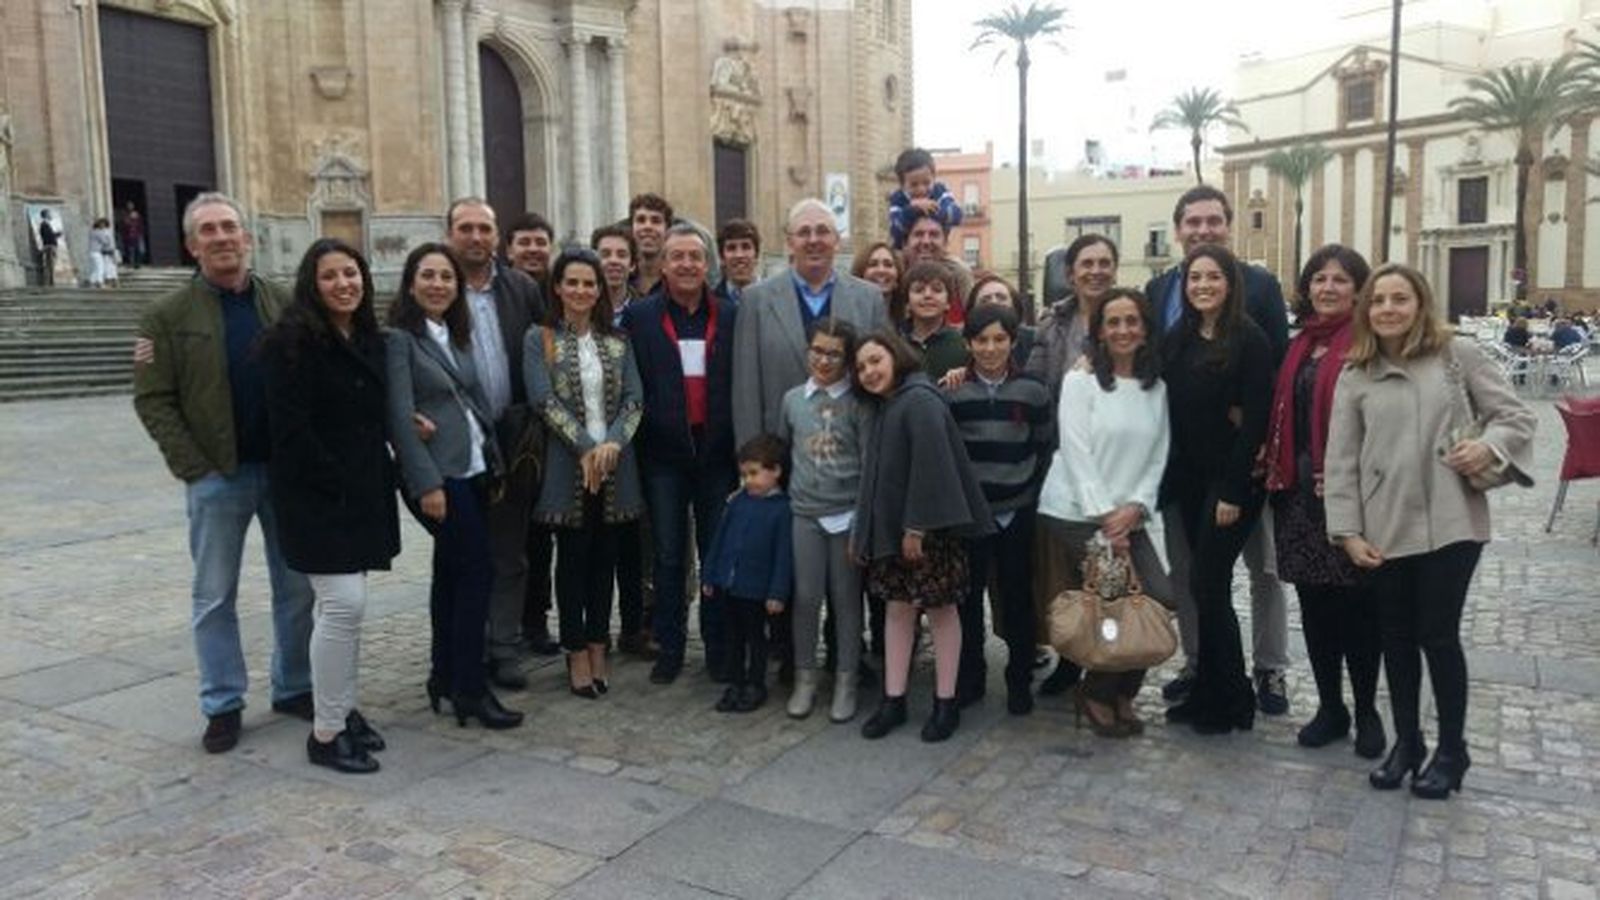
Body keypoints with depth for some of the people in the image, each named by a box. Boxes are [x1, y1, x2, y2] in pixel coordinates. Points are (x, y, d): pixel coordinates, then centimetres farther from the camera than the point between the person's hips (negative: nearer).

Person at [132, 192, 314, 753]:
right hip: (217, 476, -2)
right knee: (215, 597, 7)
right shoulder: (168, 317, -1)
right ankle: (222, 705, 18)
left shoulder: (284, 305, 6)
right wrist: (193, 469, -12)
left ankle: (294, 688, 24)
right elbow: (153, 401, -5)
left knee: (297, 588, 10)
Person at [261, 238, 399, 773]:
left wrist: (377, 481, 9)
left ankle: (344, 710, 24)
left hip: (364, 492, 7)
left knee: (342, 604, 13)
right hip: (316, 494, -7)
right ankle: (325, 733, 1)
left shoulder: (369, 339, 12)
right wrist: (336, 484, -15)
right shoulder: (292, 341, -11)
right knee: (343, 603, -11)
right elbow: (290, 427, -16)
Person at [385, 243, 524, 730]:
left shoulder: (457, 335, 14)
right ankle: (470, 688, 0)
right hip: (437, 474, -7)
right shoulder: (399, 338, -8)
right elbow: (401, 416, -15)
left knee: (453, 572, 13)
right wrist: (427, 483, -19)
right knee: (478, 569, -9)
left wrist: (495, 459, 12)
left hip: (473, 469, 7)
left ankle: (445, 676, 24)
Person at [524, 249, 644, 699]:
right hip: (567, 464, -3)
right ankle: (576, 652, 16)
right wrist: (586, 447, -16)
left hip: (614, 464, 3)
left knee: (605, 556, 9)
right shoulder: (539, 339, 0)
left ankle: (598, 647, 21)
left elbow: (634, 399, 2)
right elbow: (544, 400, -10)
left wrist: (612, 443, -14)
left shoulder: (617, 342, 10)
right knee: (573, 556, 5)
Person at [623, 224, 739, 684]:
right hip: (663, 452, -1)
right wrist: (641, 436, -7)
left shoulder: (731, 316, 3)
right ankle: (670, 646, 21)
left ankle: (718, 646, 21)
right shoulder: (640, 316, 0)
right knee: (668, 556, 9)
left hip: (717, 451, 1)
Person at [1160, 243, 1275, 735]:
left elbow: (1255, 420, -13)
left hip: (1232, 478, -6)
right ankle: (1210, 692, 22)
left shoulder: (1250, 340, -10)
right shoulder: (1178, 340, 8)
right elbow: (1173, 413, 9)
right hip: (1190, 478, 6)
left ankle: (1229, 701, 10)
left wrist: (1234, 490, -17)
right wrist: (1171, 477, 3)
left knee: (1206, 583, -5)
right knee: (1208, 584, 11)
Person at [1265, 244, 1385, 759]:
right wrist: (1278, 471, 4)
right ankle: (1330, 707, 24)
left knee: (1355, 605, 3)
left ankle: (1366, 712, 20)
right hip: (1300, 492, 6)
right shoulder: (1300, 345, 14)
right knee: (1314, 604, 11)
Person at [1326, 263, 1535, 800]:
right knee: (1397, 637, 11)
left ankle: (1451, 749, 21)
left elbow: (1517, 416, 5)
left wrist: (1490, 446, -17)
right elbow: (1341, 460, 3)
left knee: (1438, 635, 2)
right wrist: (1348, 530, -2)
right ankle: (1406, 742, 28)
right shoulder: (1354, 377, 4)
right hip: (1385, 528, 2)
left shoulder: (1458, 357, 1)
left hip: (1450, 523, -2)